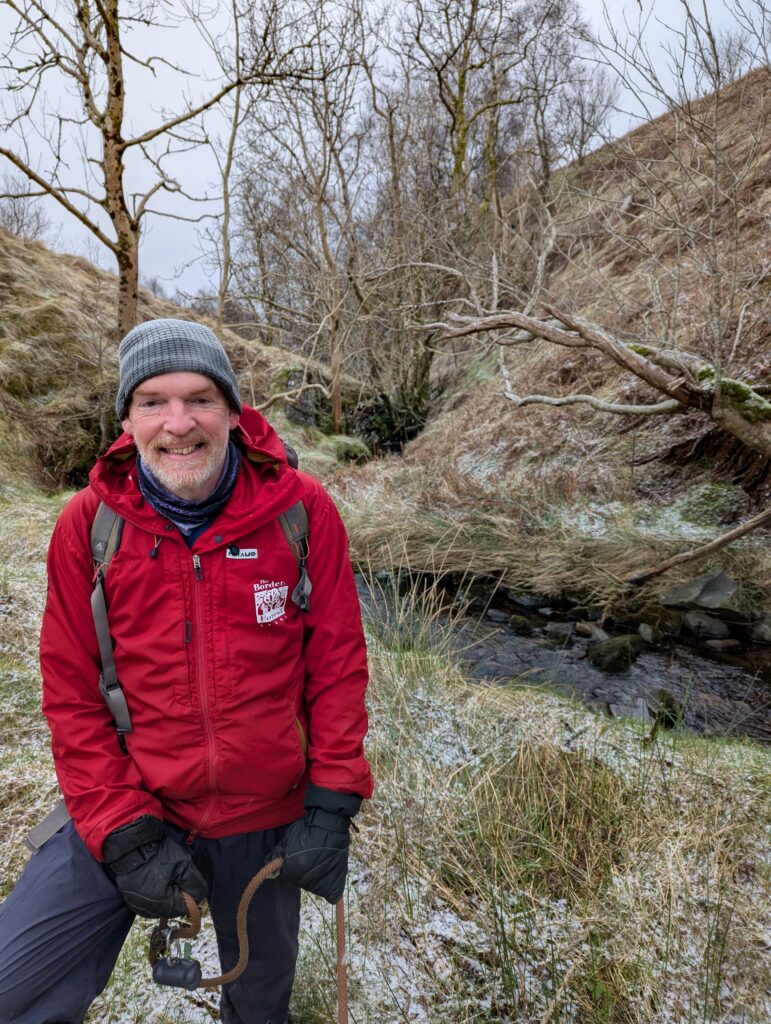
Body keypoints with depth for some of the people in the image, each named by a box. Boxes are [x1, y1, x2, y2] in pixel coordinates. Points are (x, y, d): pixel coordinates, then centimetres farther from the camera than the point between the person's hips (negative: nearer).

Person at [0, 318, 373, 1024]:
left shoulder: (302, 509, -15)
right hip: (129, 811, 0)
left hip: (268, 818, 1)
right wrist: (123, 831, -12)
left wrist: (332, 803, -10)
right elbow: (72, 693, -8)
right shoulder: (88, 524, -13)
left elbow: (338, 660, -10)